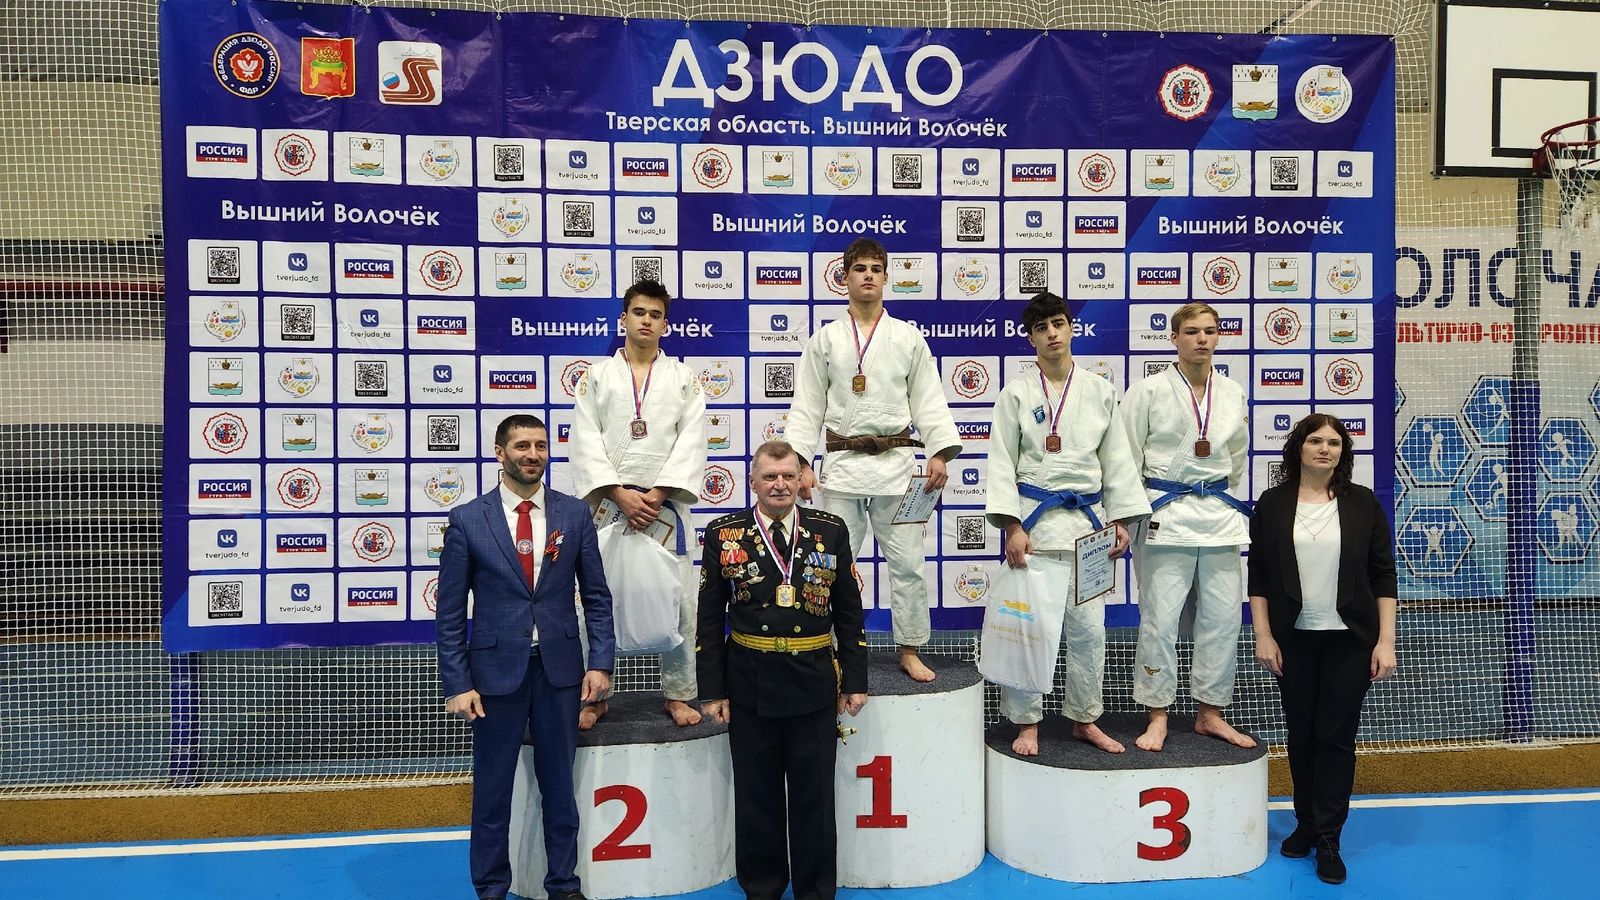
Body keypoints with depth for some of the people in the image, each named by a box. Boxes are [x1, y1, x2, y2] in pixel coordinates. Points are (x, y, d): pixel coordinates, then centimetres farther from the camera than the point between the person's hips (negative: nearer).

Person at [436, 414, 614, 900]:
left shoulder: (574, 513, 1)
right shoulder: (467, 519, -4)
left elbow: (596, 595, 5)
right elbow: (450, 611, -3)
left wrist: (600, 662, -3)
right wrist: (457, 683, -7)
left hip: (560, 667, 2)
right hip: (496, 669, -1)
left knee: (559, 782, 13)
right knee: (492, 786, 10)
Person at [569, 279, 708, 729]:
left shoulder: (684, 378, 10)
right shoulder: (597, 376, 9)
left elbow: (691, 441, 0)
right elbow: (586, 442, 0)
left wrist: (657, 495, -12)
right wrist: (620, 494, -12)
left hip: (666, 503, 0)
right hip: (609, 502, 0)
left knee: (677, 600, 1)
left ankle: (679, 694, 16)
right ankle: (594, 695, 16)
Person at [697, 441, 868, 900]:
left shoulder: (831, 530, 2)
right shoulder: (724, 534, 1)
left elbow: (849, 613, 5)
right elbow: (710, 619, 2)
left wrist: (855, 681, 3)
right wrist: (712, 690, -1)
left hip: (815, 685, 0)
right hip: (750, 686, 0)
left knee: (814, 796, 10)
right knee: (756, 795, 12)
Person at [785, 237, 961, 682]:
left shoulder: (909, 338, 7)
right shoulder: (825, 339, 6)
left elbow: (928, 400, 5)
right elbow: (807, 406, 5)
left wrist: (939, 453, -7)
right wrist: (802, 462, -4)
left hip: (895, 460, 0)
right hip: (842, 462, 0)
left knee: (907, 562, 3)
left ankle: (910, 650, 18)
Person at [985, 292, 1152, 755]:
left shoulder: (1100, 391, 7)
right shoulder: (1017, 394, 0)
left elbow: (1117, 460, 10)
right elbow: (1002, 463, -3)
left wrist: (1121, 521, 4)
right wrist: (1012, 527, -11)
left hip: (1086, 518, 2)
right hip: (1032, 518, -2)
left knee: (1088, 625, 6)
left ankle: (1084, 719, 23)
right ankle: (1027, 724, 15)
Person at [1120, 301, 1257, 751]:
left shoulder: (1232, 394, 9)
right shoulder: (1149, 391, -5)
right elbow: (1127, 460, -2)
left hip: (1219, 517, 5)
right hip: (1165, 515, -4)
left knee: (1223, 617, 7)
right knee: (1160, 618, -3)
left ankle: (1210, 712, 22)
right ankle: (1157, 717, 11)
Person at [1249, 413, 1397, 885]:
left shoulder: (1363, 503, 0)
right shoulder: (1272, 504, 0)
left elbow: (1383, 574, 0)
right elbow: (1258, 575, 2)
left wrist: (1385, 641, -5)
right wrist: (1263, 635, -4)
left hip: (1349, 641, -1)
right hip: (1294, 640, 1)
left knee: (1337, 736, 1)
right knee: (1301, 735, 10)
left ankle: (1328, 839, 10)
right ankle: (1306, 823, 26)